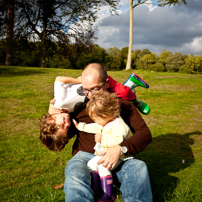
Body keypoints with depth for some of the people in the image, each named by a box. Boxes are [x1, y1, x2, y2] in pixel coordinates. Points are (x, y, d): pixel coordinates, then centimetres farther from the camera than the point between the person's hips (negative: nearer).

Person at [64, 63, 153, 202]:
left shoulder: (122, 104, 5)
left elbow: (145, 133, -2)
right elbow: (66, 134, 20)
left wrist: (121, 149, -20)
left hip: (114, 159, 0)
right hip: (85, 156, 0)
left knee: (139, 167, -32)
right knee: (75, 176, -36)